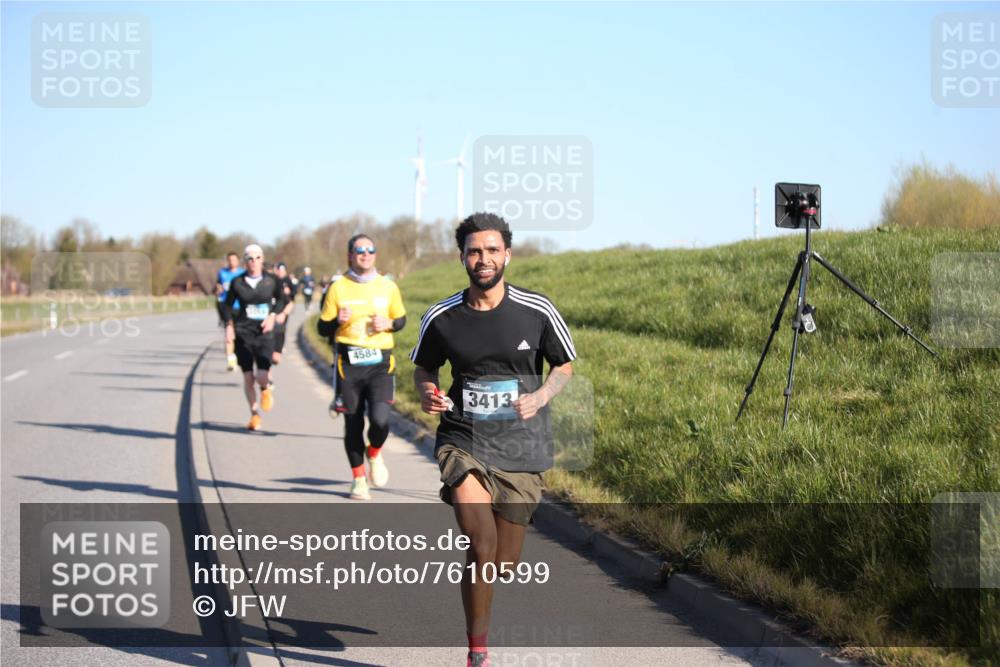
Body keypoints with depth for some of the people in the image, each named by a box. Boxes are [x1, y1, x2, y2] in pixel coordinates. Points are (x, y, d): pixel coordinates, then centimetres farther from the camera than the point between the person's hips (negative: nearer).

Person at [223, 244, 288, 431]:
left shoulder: (272, 281, 0)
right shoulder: (237, 283, 0)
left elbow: (281, 300, 14)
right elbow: (228, 305, 10)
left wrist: (273, 316, -2)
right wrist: (229, 326, -1)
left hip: (264, 333, -1)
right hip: (243, 333, 1)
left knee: (262, 377, -15)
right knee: (248, 377, 2)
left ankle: (265, 390, 23)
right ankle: (254, 414, 20)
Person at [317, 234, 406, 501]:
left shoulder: (388, 287, 7)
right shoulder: (338, 288, 3)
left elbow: (401, 319, 19)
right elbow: (323, 328, 7)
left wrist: (388, 324, -3)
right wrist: (338, 321, -14)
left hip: (380, 361, 0)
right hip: (348, 362, 0)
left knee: (380, 419, -17)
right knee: (353, 423, 5)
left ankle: (375, 453, 17)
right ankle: (358, 478, 23)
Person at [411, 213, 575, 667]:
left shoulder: (537, 311, -4)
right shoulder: (441, 318, -2)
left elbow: (564, 366, 8)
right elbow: (424, 369, 15)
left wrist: (540, 397, -11)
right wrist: (427, 393, -8)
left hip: (520, 446, 1)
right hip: (463, 441, -1)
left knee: (504, 564, 8)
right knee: (483, 546, -21)